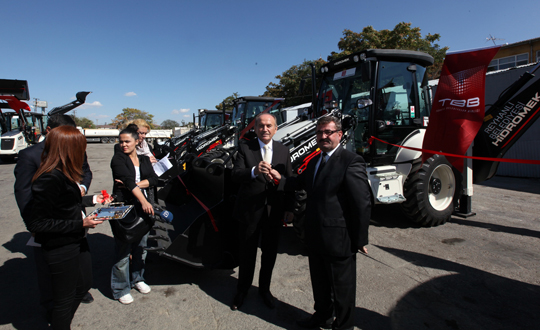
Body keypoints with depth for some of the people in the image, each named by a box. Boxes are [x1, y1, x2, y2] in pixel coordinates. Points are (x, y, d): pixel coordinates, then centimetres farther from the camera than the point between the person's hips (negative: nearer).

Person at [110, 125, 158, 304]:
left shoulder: (144, 160, 12)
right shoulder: (118, 158, -4)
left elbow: (154, 179, 0)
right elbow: (128, 180, -18)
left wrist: (134, 184, -17)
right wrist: (144, 201, -29)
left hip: (142, 207, 5)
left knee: (141, 246, 12)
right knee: (123, 249, 0)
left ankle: (137, 279, 31)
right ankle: (120, 289, 15)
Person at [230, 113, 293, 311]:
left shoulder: (283, 151, 3)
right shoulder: (245, 149, -6)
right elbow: (235, 176, -18)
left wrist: (290, 208, 3)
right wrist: (254, 171, -38)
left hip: (274, 212, 3)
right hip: (250, 211, -2)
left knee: (270, 253, 18)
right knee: (247, 254, 14)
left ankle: (264, 289, 41)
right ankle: (242, 291, 38)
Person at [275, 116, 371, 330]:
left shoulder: (351, 162, -17)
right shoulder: (315, 162, 10)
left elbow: (363, 203, -19)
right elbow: (302, 183, 20)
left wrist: (360, 240, -16)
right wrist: (281, 179, 4)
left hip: (339, 239, -8)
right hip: (315, 237, 8)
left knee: (342, 287, 14)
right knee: (319, 282, 26)